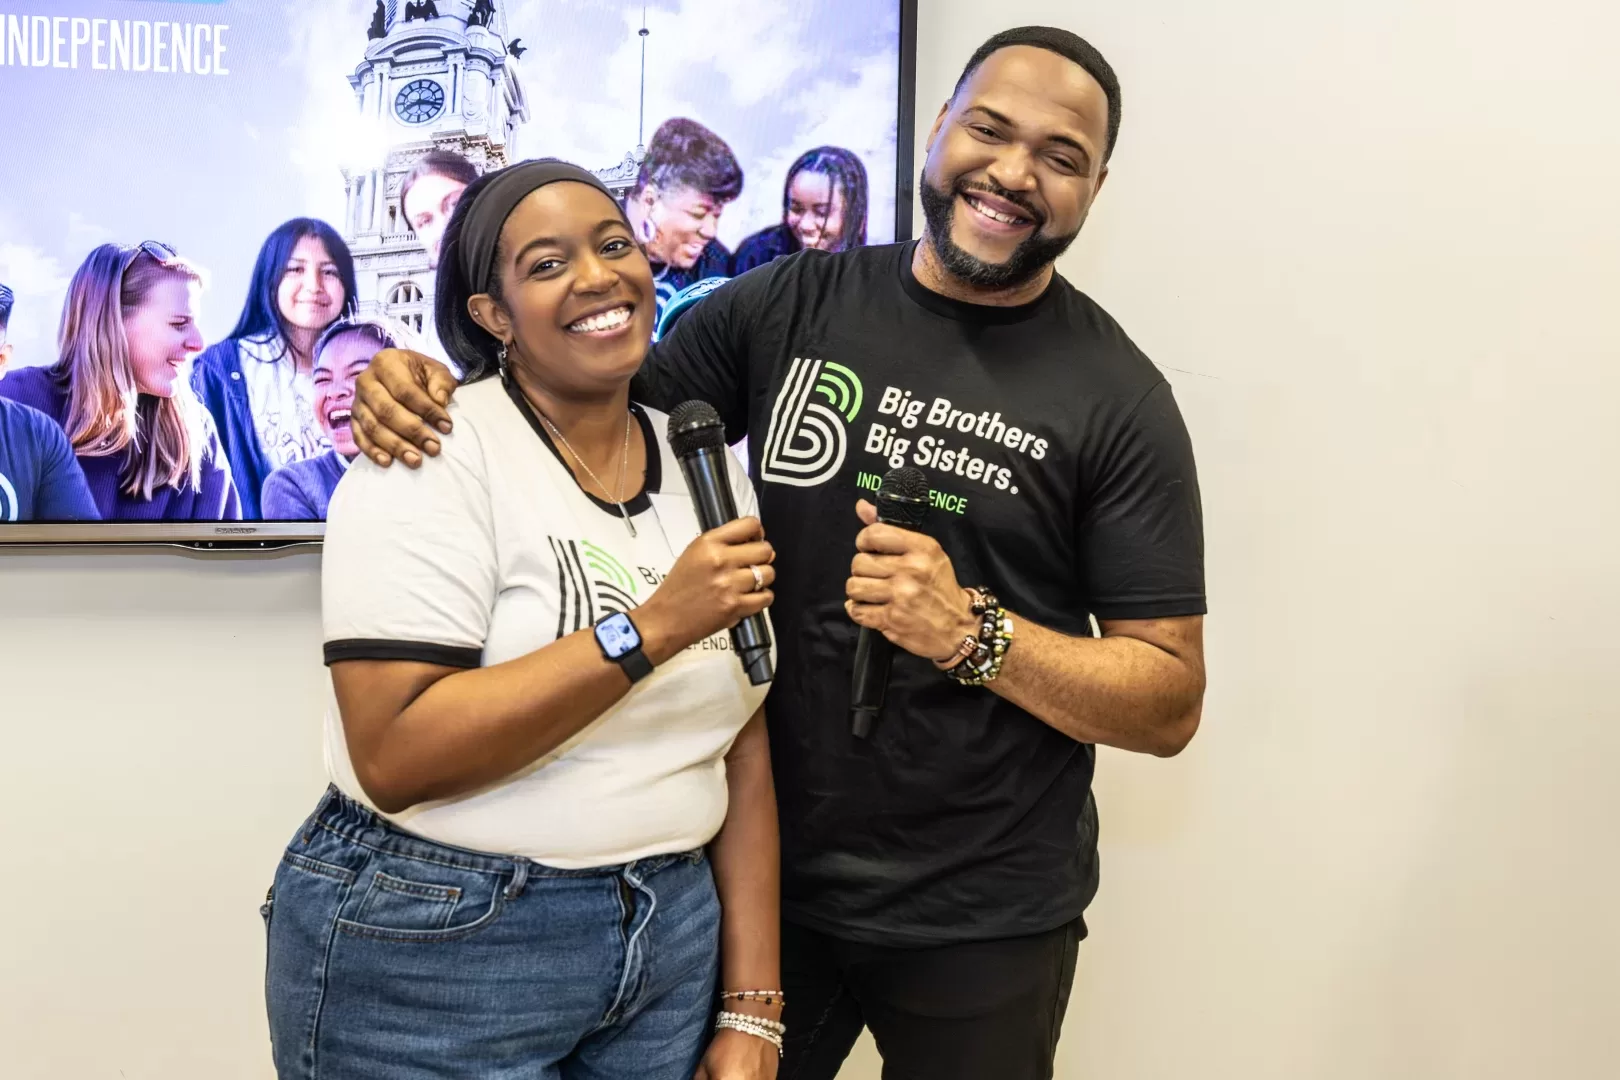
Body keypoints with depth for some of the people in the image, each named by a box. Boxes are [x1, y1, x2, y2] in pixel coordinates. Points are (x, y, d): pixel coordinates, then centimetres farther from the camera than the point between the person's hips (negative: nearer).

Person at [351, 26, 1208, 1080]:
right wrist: (422, 389, -12)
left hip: (979, 922, -2)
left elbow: (1171, 703, -9)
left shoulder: (1119, 400, -9)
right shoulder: (794, 304, -2)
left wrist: (972, 632, -25)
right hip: (769, 876, 2)